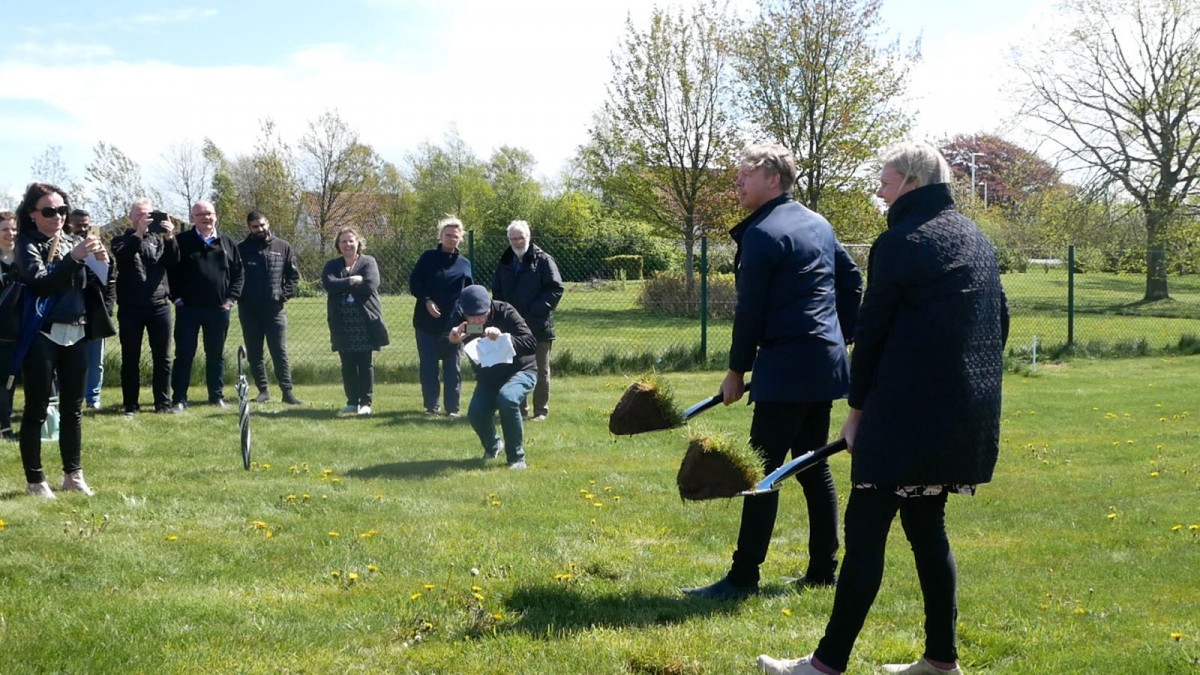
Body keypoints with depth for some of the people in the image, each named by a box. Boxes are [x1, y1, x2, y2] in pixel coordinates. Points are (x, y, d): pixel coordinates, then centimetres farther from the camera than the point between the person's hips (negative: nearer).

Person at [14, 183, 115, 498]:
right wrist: (73, 258, -28)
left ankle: (73, 473, 21)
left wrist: (102, 262, -9)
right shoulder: (28, 244, -4)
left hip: (76, 334, 5)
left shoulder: (73, 241, 10)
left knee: (73, 408, 12)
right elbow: (40, 283, -19)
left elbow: (94, 285, 10)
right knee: (36, 410, 0)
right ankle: (35, 480, 7)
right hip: (42, 336, -5)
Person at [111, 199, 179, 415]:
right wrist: (139, 233, -23)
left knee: (162, 357, 4)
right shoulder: (123, 240, 8)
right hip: (131, 307, -2)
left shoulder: (159, 239, 15)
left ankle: (163, 402, 10)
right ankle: (130, 404, 8)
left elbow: (173, 260, -2)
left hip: (159, 305, 2)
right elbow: (120, 255, -14)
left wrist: (170, 238, -18)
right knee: (130, 358, 2)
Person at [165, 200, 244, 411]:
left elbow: (238, 273, 12)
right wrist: (177, 297, -6)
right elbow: (170, 271, 1)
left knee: (216, 354, 10)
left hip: (218, 309, 3)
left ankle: (217, 395, 19)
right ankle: (179, 398, 3)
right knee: (184, 354, -1)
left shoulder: (227, 243, 9)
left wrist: (231, 299, 3)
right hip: (188, 309, -2)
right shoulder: (182, 241, 0)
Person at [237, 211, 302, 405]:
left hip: (275, 308, -1)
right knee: (254, 353, 6)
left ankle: (287, 391, 0)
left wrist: (285, 294, -3)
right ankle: (263, 390, 13)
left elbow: (293, 275, 8)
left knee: (280, 352, -2)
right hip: (249, 309, 1)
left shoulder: (283, 247, 5)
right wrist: (239, 296, -6)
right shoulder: (242, 249, 2)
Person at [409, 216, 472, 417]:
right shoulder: (428, 258, 2)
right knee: (428, 365, 3)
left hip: (453, 324, 1)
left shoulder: (464, 264, 8)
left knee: (452, 367, 3)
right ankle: (431, 406, 10)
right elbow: (414, 283, 1)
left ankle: (452, 407, 9)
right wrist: (426, 300, -14)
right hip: (427, 322, -1)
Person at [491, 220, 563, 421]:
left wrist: (536, 311, -17)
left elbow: (556, 289, -11)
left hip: (539, 327, -5)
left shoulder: (543, 260, -5)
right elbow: (497, 292, 16)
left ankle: (541, 411, 11)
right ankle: (520, 410, 17)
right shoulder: (504, 264, 11)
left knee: (541, 371, 4)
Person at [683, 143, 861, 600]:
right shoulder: (818, 225, 14)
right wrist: (839, 337, 25)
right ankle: (823, 569, 19)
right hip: (826, 363, 9)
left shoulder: (762, 233, -12)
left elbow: (750, 310, -12)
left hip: (786, 369, -9)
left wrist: (737, 370, -3)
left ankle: (743, 577, -4)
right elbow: (852, 283, 21)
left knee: (763, 470, -6)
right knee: (813, 466, 14)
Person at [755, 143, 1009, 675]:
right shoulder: (977, 240, 14)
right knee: (926, 524, 16)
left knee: (865, 529, -5)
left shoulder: (900, 242, -10)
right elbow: (998, 322, 18)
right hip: (969, 412, 9)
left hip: (908, 410, -8)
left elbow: (872, 331, -8)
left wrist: (857, 409, 0)